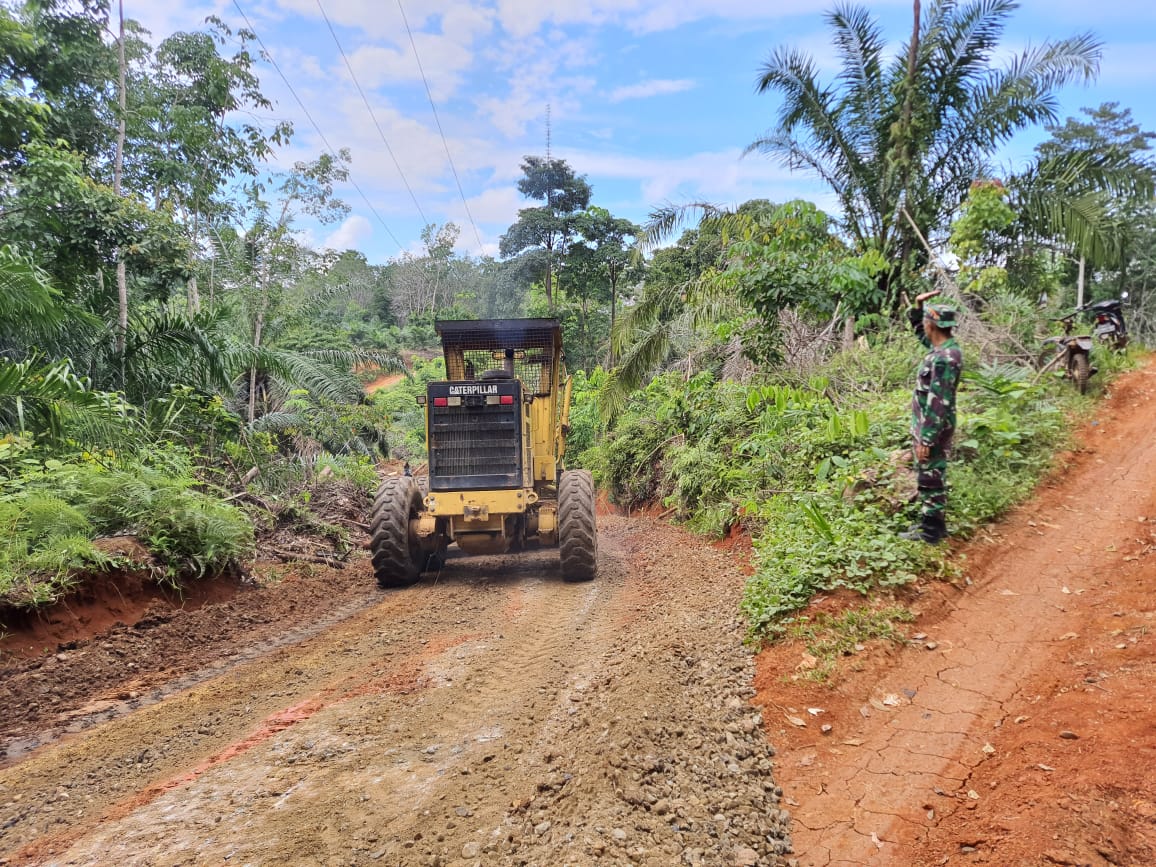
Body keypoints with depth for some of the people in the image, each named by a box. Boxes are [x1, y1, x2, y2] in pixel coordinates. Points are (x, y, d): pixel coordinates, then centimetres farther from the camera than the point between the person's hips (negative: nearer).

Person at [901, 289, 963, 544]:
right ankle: (932, 524, 30)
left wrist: (926, 440, -25)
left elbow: (938, 403, -26)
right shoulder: (942, 348, 6)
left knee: (931, 480, 1)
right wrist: (917, 306, 10)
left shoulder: (945, 358, -25)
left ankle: (930, 532, 11)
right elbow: (918, 330, 27)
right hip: (927, 426, 10)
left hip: (932, 429, -10)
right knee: (930, 479, 19)